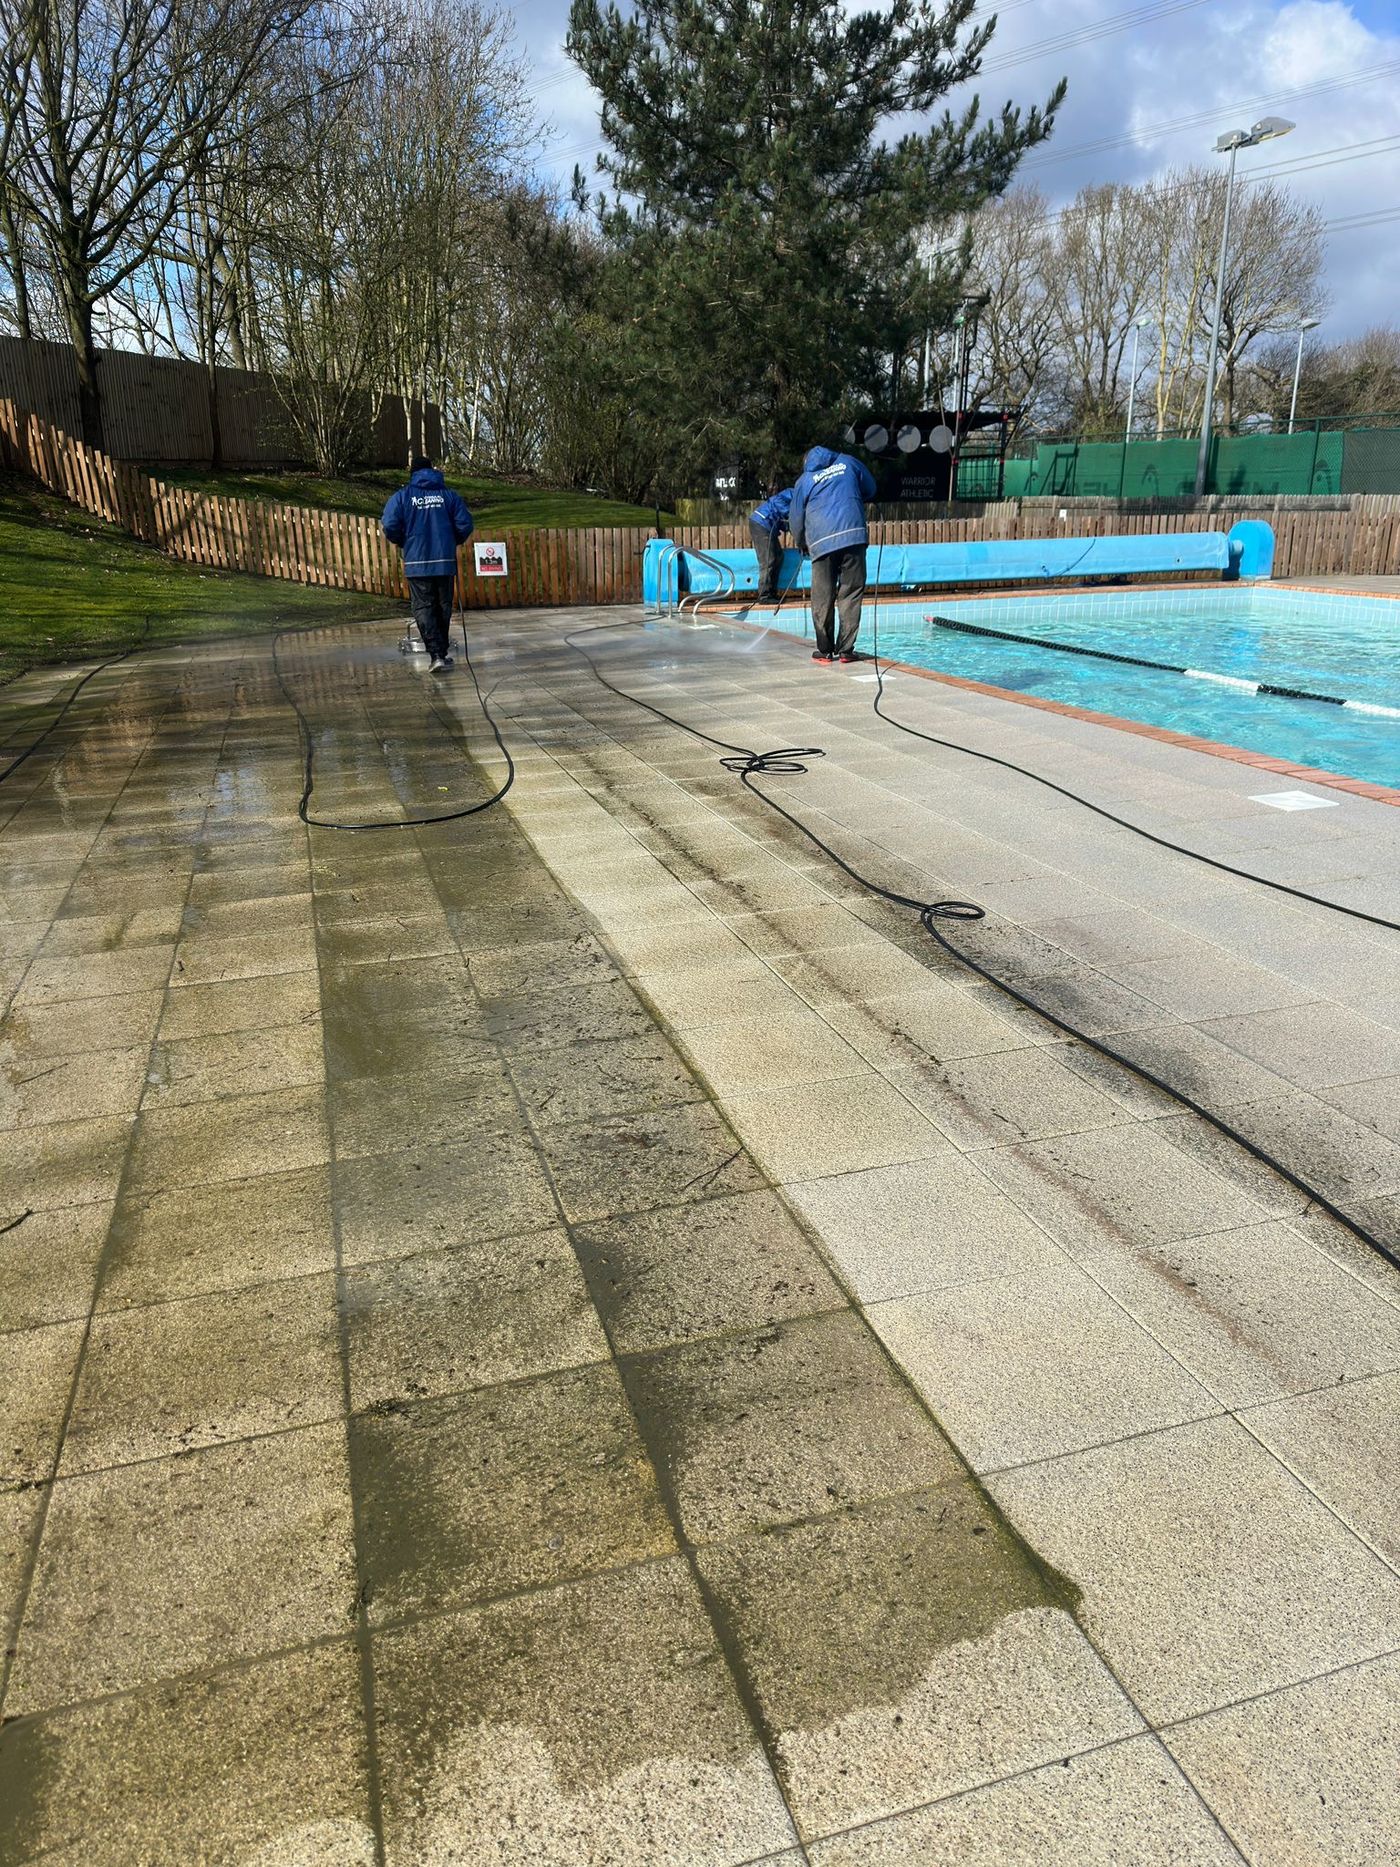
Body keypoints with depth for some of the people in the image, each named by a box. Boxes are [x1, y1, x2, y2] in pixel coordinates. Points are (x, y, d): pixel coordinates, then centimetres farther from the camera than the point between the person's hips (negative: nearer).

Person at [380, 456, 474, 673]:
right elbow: (465, 524, -1)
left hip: (417, 563, -2)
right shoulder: (448, 494, 4)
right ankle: (442, 652, 22)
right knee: (443, 608, 13)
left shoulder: (402, 496, 0)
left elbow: (390, 527, -8)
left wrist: (403, 543, 13)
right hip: (446, 562, 2)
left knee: (423, 608, 1)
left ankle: (437, 655, -13)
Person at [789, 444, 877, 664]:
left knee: (822, 599, 7)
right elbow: (870, 490, 26)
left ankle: (825, 650, 10)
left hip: (822, 542, -1)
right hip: (854, 535, 1)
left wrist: (801, 545, 35)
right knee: (851, 596, 5)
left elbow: (796, 519, 18)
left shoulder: (804, 480, 14)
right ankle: (845, 650, 3)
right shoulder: (848, 463, 16)